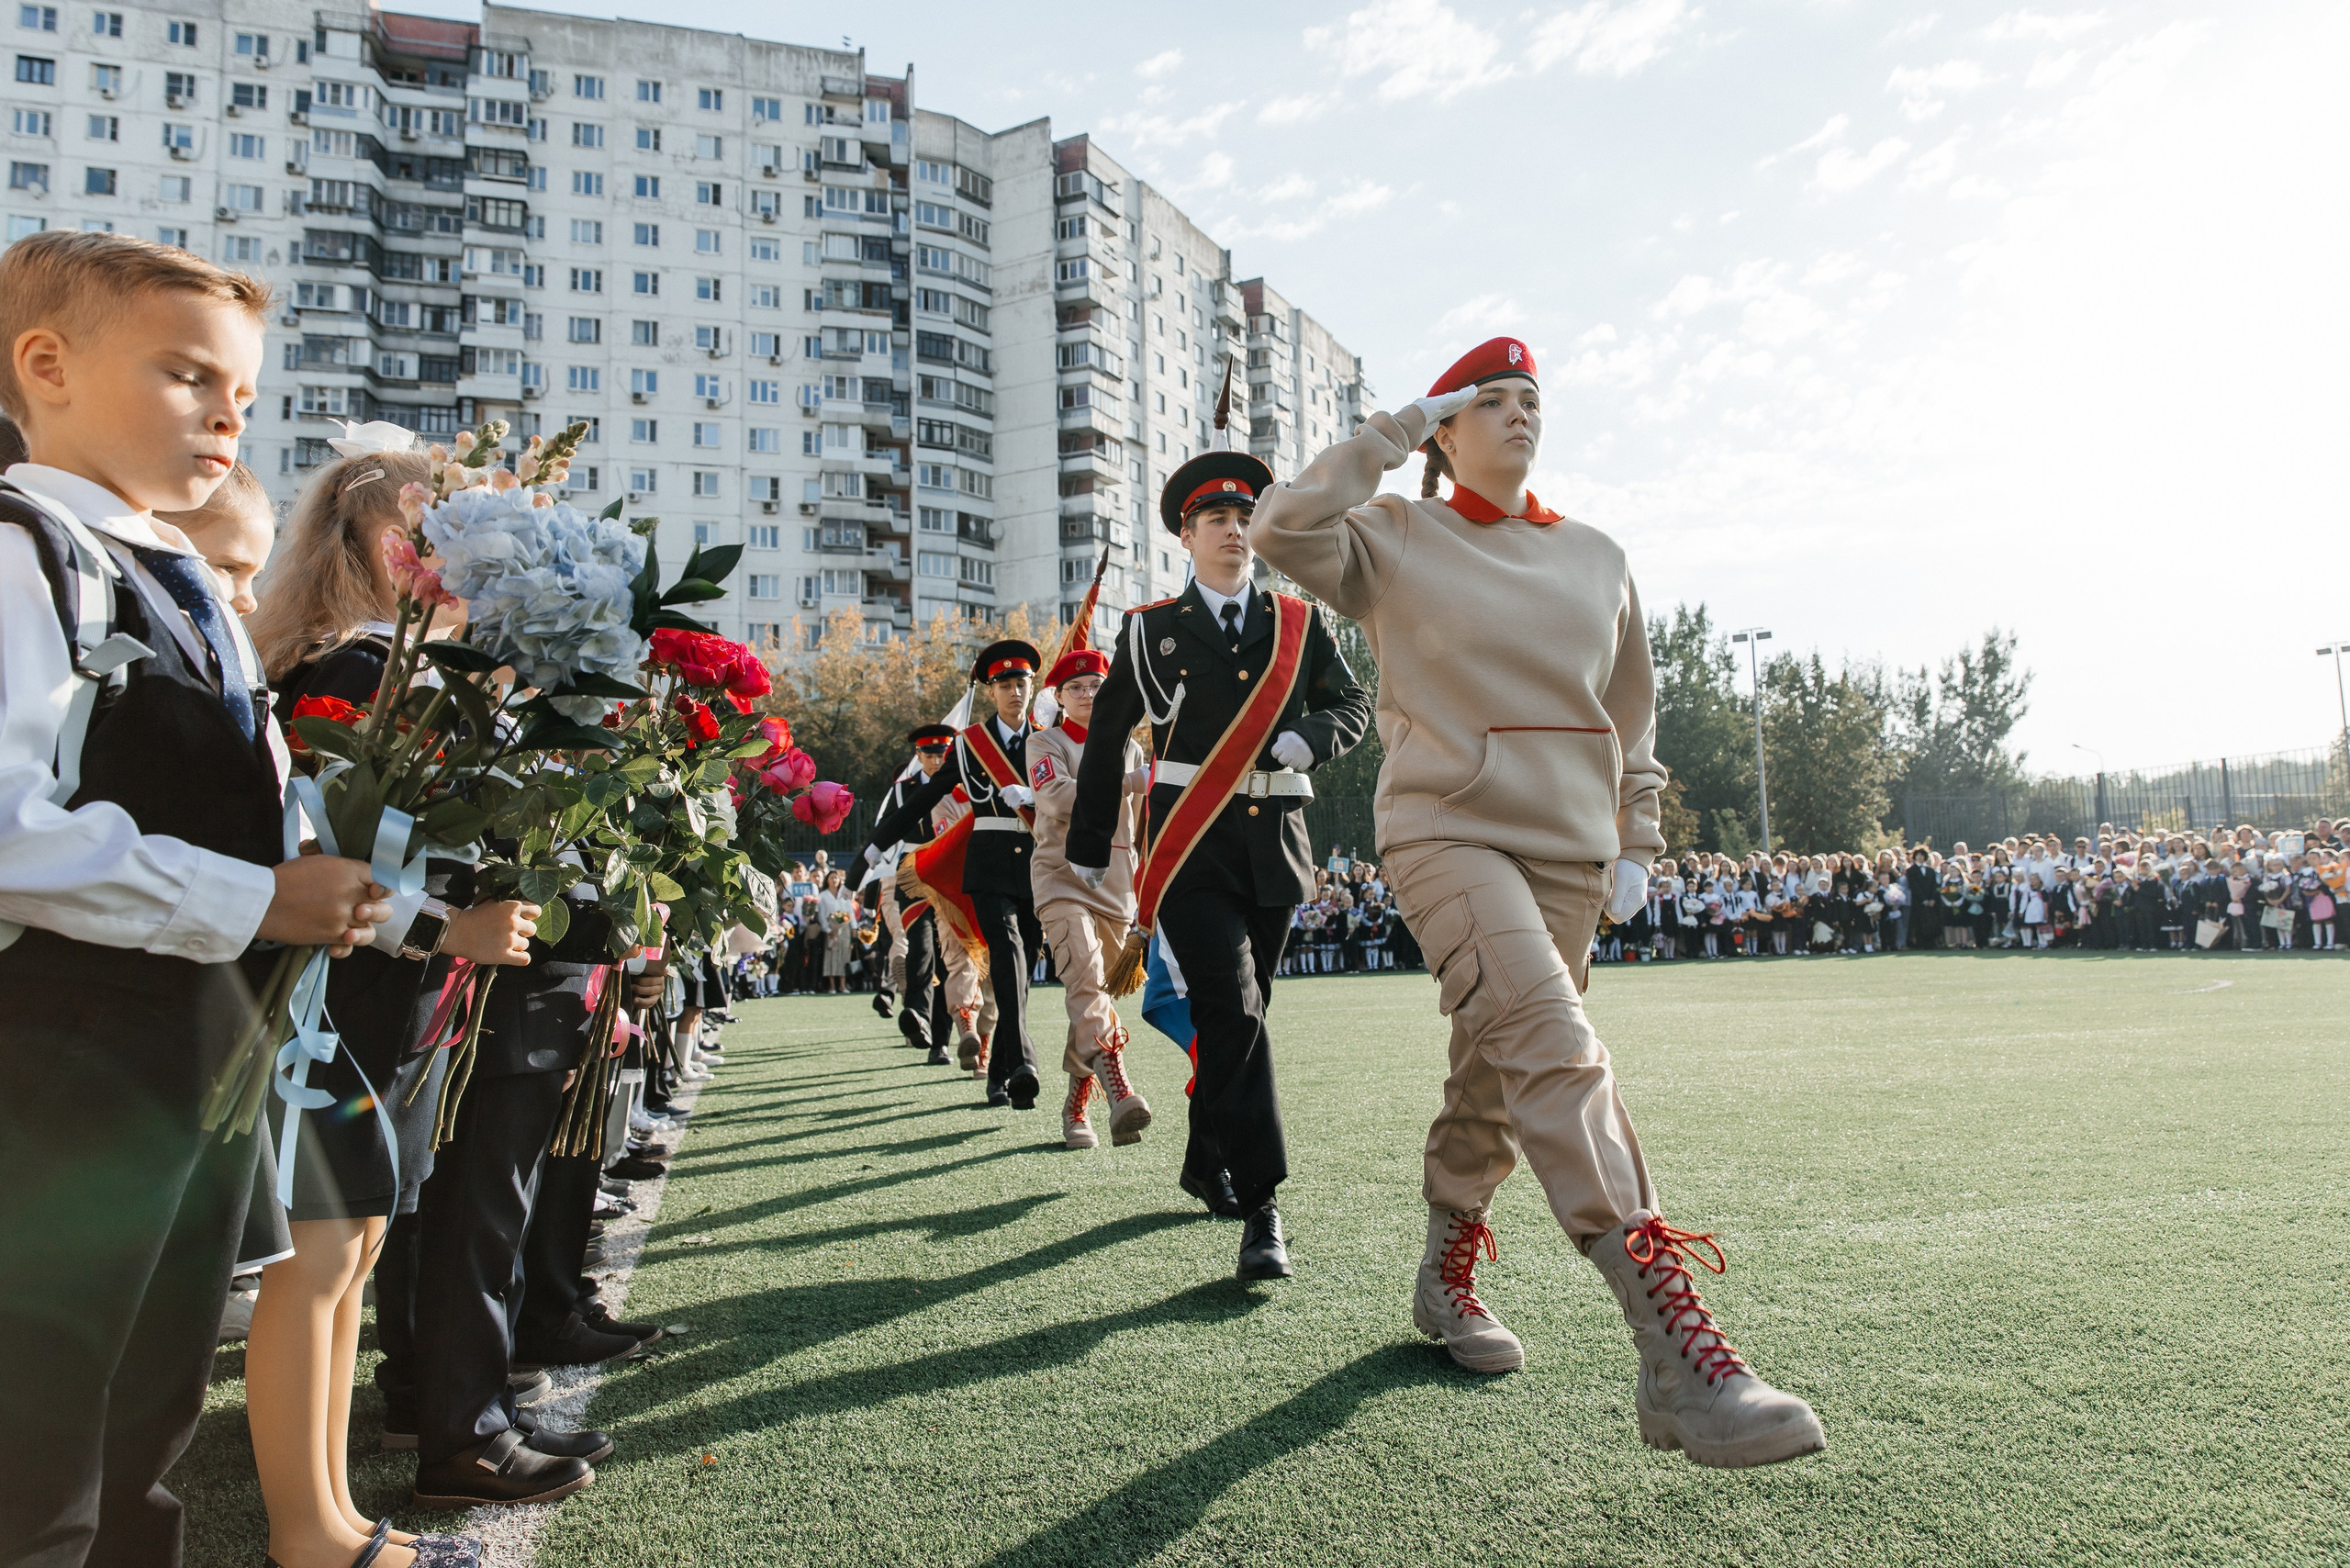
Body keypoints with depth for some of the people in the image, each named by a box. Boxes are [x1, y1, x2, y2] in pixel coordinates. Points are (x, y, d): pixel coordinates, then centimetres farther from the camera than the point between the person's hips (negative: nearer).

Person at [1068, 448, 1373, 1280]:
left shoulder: (1299, 623, 11)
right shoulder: (1151, 629, 6)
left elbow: (1355, 706, 17)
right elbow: (1105, 739, 13)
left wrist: (1307, 739, -7)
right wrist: (1090, 850, 14)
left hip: (1276, 846, 3)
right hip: (1191, 851, -3)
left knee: (1240, 1016, 13)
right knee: (1232, 1015, -15)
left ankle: (1205, 1162, 33)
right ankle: (1262, 1209, -13)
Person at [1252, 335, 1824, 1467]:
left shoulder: (1598, 560, 16)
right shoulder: (1394, 539, 4)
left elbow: (1632, 716, 21)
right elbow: (1282, 527, -14)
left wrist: (1635, 844, 14)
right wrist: (1391, 433, -4)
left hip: (1570, 852, 6)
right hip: (1447, 831, -5)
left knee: (1500, 1076, 11)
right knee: (1551, 1043, -25)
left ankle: (1446, 1276, 35)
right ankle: (1677, 1350, -33)